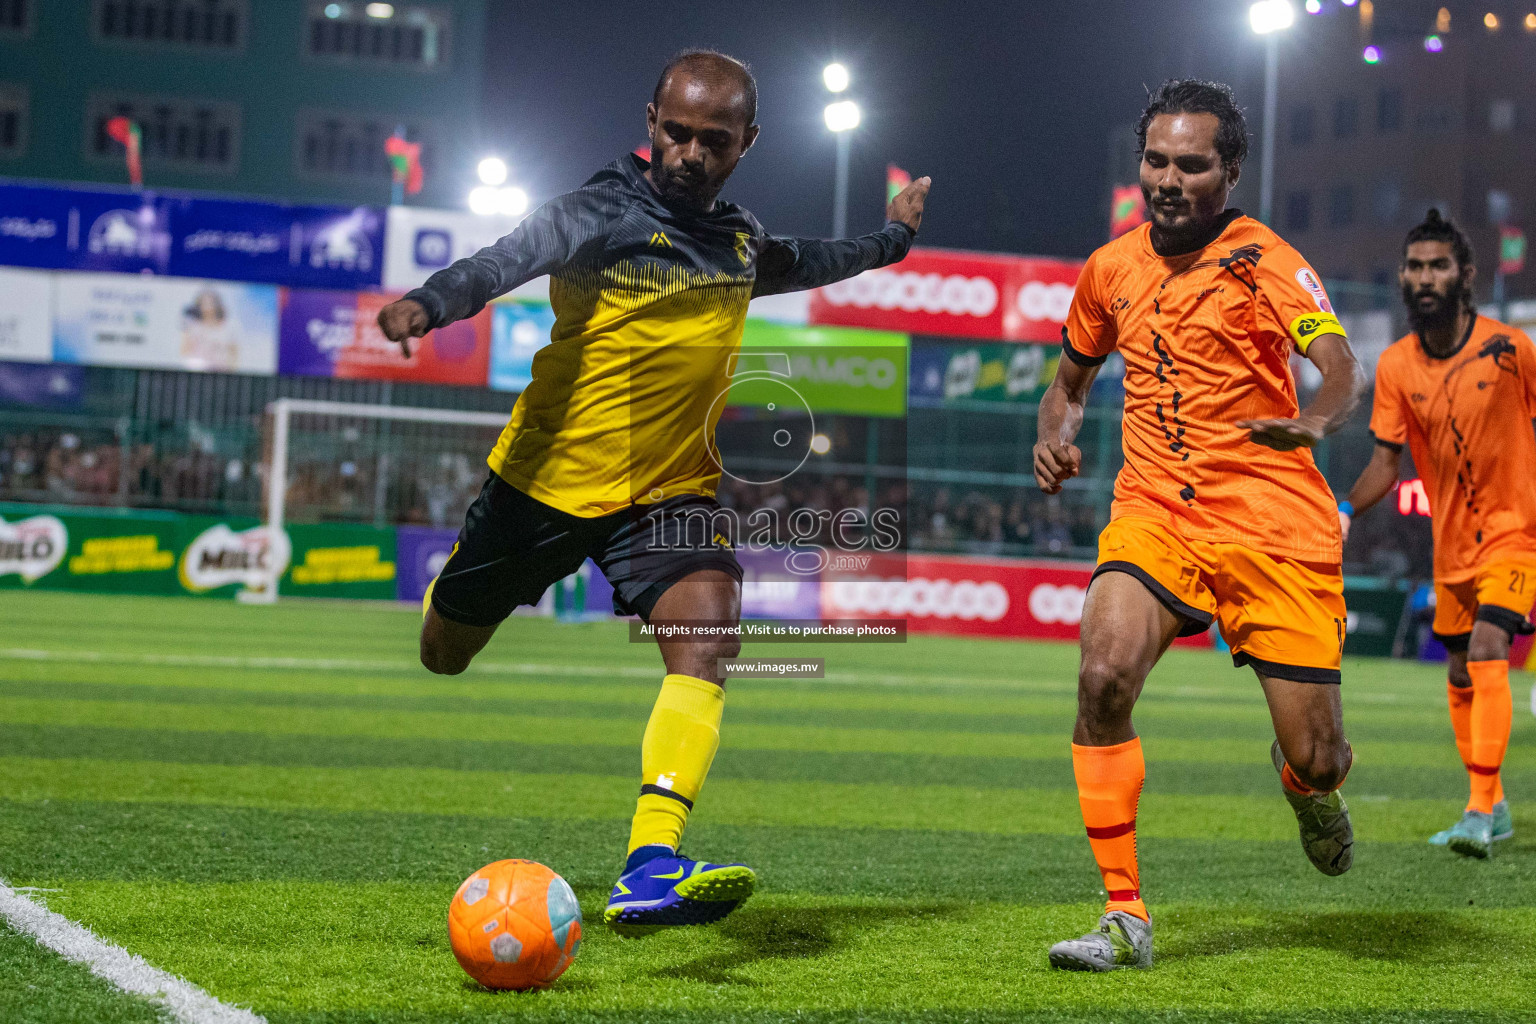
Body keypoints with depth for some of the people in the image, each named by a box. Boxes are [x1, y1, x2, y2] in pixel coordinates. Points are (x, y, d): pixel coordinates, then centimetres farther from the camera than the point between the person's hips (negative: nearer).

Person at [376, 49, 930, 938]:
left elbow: (795, 267, 31)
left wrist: (891, 240, 40)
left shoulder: (740, 236, 6)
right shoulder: (602, 215, -15)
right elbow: (508, 259, -34)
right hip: (548, 477, -3)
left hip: (672, 487, 3)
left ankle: (650, 869, -36)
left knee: (709, 633, -25)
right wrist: (430, 304, -54)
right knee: (444, 652, 13)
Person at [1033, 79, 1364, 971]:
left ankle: (1309, 784, 38)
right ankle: (1127, 917, -15)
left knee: (1315, 761, -4)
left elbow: (1343, 369, -20)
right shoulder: (1112, 268, 10)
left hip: (1274, 524, -3)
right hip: (1154, 513, 3)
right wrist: (1055, 438, 5)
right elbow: (1072, 378, 26)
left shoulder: (1264, 259, -6)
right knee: (1104, 675, -25)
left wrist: (1314, 421, -42)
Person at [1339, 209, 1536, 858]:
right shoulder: (1396, 365, -4)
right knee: (1460, 677, 12)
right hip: (1452, 540, 5)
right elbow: (1386, 459, -2)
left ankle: (1481, 811, -25)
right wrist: (1346, 509, -20)